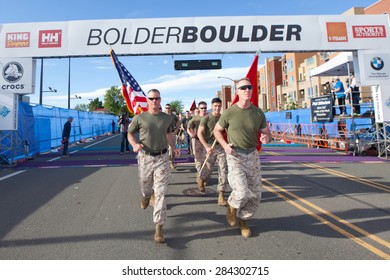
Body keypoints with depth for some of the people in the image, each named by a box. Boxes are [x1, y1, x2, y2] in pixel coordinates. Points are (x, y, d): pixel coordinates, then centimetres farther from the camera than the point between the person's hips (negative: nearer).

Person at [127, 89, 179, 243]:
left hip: (162, 158, 0)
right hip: (145, 157, 0)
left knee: (160, 192, -5)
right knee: (145, 186, 18)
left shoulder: (167, 118, 5)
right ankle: (146, 196, 58)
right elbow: (130, 133, 7)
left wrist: (173, 147, 9)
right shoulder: (139, 118, -2)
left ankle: (159, 227, 1)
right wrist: (135, 144, -13)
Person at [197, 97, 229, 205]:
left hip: (222, 147, 3)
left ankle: (221, 196, -2)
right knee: (208, 169, 8)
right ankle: (200, 178, 45)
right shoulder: (206, 118, -5)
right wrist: (207, 147, -16)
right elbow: (199, 133, -7)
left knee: (223, 170, -6)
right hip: (210, 147, -3)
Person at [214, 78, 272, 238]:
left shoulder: (258, 113, 1)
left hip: (253, 155, 4)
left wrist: (266, 138, -16)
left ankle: (243, 220, 34)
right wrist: (225, 145, -13)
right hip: (235, 156, -4)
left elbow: (267, 134, 9)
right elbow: (217, 130, 4)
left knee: (255, 195, 9)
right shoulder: (229, 113, -9)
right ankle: (232, 205, 16)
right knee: (242, 193, -20)